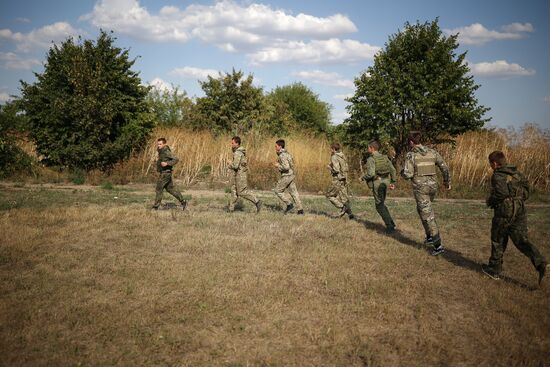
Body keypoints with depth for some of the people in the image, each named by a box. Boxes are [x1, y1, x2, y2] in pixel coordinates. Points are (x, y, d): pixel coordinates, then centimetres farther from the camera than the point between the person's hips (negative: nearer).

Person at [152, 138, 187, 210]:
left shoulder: (166, 151, -17)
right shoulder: (161, 151, 13)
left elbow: (175, 159, -22)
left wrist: (166, 163, -30)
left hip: (165, 173, -10)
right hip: (163, 173, 10)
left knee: (159, 189, -5)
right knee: (170, 189, 13)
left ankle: (155, 207, 1)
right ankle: (183, 202, 17)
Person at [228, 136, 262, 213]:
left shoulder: (237, 153, -20)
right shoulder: (240, 151, 12)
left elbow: (235, 165, -26)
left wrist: (230, 166, -5)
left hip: (240, 174, -10)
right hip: (237, 174, 10)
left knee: (242, 192, -5)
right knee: (234, 191, 11)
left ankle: (257, 202, -1)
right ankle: (231, 208, 15)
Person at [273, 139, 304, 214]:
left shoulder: (282, 155, -18)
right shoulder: (286, 153, 14)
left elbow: (286, 167, -27)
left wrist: (278, 166, -12)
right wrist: (279, 165, 17)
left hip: (286, 176, -10)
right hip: (290, 175, 10)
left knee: (278, 191, 4)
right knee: (293, 192, 9)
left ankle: (289, 204, 2)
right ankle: (300, 209, 7)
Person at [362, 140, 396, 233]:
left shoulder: (371, 159, -12)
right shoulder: (384, 157, 9)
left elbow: (371, 173, -22)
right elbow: (393, 169, 6)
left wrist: (364, 177, -2)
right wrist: (393, 182, 12)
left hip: (377, 183, -7)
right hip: (385, 182, 7)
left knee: (379, 206, 3)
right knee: (381, 203, 21)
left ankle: (390, 226, -1)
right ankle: (391, 222, 13)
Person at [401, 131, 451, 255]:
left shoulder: (411, 155, -11)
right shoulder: (432, 152, 5)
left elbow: (408, 174, -17)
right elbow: (444, 167, 5)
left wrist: (403, 172, 8)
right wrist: (447, 181, 21)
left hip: (420, 187, -6)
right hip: (432, 186, 6)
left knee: (427, 215, 0)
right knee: (421, 209, 30)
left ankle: (438, 245, -2)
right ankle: (430, 236, 27)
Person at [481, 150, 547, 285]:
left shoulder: (497, 176, -10)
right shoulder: (516, 173, 12)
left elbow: (501, 192, -24)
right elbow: (525, 187, 11)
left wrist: (490, 201, -8)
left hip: (504, 211, -6)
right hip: (520, 211, 6)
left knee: (498, 241, 10)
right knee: (521, 240, 4)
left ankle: (494, 269, 22)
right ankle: (540, 263, -17)